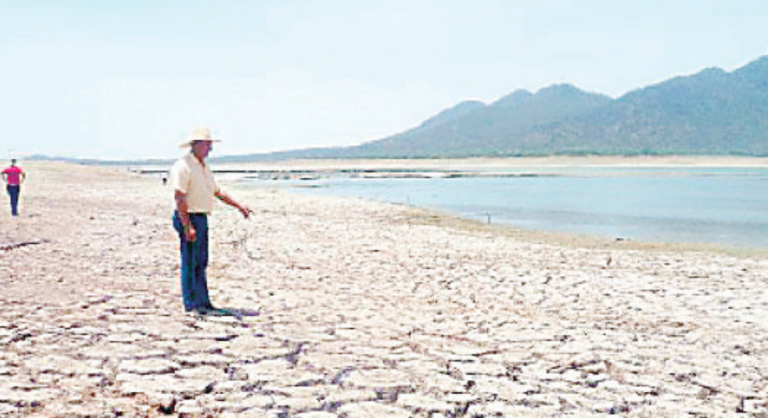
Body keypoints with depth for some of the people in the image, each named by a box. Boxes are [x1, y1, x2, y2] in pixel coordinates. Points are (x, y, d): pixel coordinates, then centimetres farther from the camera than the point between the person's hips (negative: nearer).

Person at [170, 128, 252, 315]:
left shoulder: (204, 167, 15)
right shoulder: (183, 166, -14)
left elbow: (216, 191, 22)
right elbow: (179, 198, -19)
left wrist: (239, 206, 18)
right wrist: (187, 226, -24)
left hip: (202, 218, 9)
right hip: (188, 217, -9)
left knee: (201, 263, 12)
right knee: (189, 263, -3)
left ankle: (203, 302, 19)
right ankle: (191, 303, 4)